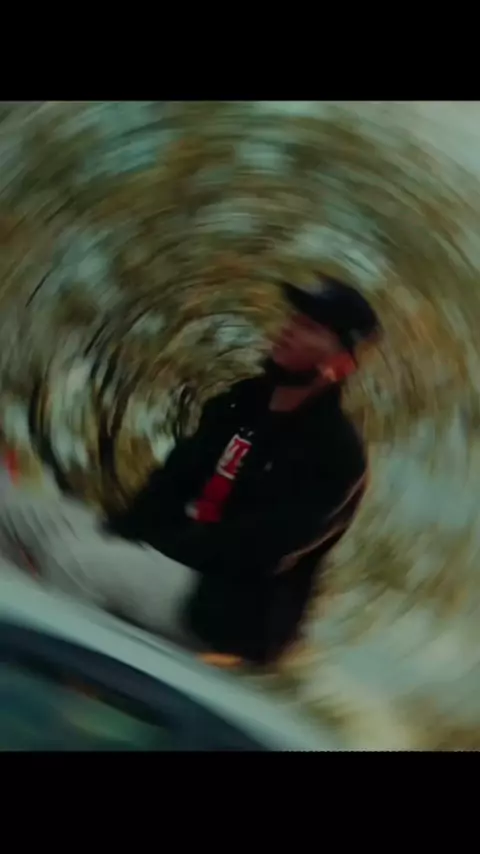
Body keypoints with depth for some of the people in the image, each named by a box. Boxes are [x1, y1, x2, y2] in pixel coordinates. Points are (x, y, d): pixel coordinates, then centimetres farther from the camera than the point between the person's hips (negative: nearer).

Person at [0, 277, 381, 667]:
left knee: (80, 561, -31)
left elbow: (255, 551, -21)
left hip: (224, 608, -8)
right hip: (165, 554, 8)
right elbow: (175, 478, 6)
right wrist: (120, 533, -11)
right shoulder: (243, 401, 8)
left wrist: (148, 547, -19)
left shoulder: (336, 453, -14)